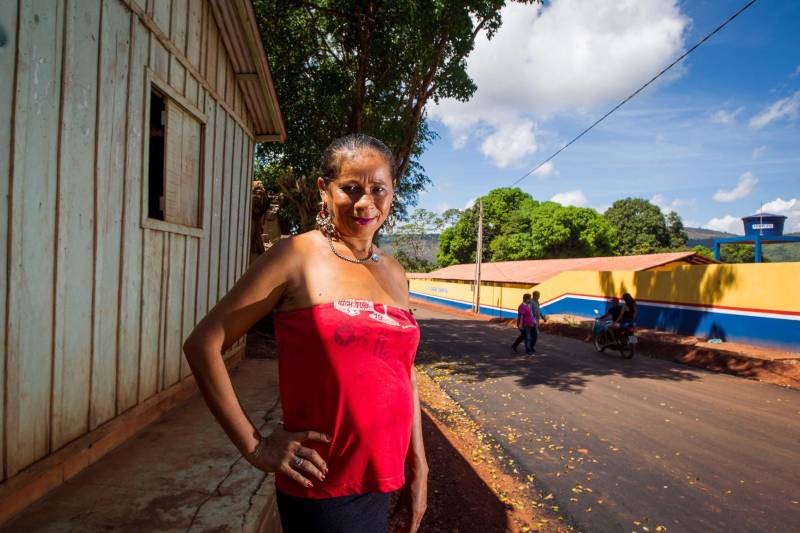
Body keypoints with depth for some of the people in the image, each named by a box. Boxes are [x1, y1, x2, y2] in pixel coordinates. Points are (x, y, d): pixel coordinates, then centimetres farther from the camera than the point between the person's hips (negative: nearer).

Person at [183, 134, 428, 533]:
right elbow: (203, 345, -11)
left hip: (384, 482, 6)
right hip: (322, 489, -5)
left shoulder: (394, 275, 5)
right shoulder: (297, 256, -11)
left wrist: (418, 467, 11)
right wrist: (254, 446, -11)